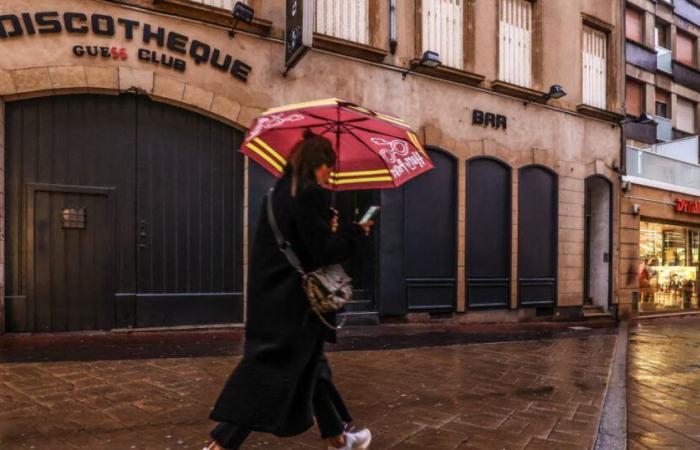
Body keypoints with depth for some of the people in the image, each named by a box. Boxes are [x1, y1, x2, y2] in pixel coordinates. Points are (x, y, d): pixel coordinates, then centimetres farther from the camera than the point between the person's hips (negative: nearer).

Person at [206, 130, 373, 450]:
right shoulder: (311, 194, -16)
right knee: (270, 370, -3)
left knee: (309, 364, 18)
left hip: (273, 295, 10)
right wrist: (357, 232, -4)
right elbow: (323, 251, -18)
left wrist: (327, 226, 11)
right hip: (292, 299, -10)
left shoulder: (280, 191, 11)